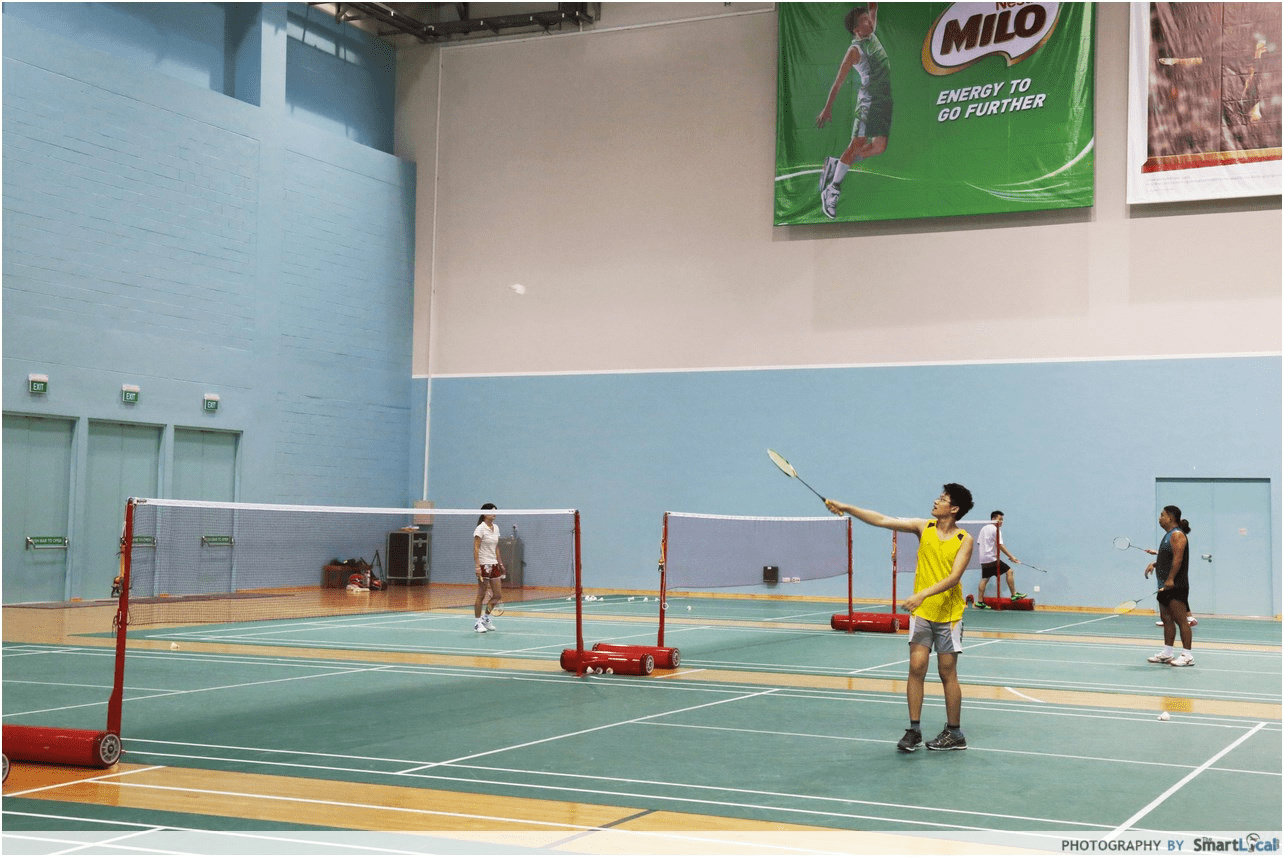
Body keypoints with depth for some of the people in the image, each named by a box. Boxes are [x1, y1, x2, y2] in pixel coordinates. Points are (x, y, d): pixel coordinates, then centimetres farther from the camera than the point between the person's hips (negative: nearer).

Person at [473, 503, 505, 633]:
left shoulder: (495, 528, 12)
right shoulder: (480, 529, -10)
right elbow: (476, 548, -15)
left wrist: (500, 563, 17)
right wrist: (477, 565, -23)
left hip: (494, 565, 7)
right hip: (483, 565, -7)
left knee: (498, 595, 6)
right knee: (481, 595, -2)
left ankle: (486, 618, 24)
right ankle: (477, 623, 8)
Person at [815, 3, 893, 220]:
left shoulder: (872, 37, 15)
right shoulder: (855, 50, -6)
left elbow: (873, 8, 25)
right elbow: (838, 81, -7)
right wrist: (828, 108, -9)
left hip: (885, 100, 8)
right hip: (869, 100, -8)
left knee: (879, 147, 1)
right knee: (857, 144, -13)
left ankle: (836, 164, 15)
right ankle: (831, 189, -9)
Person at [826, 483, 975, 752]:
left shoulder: (964, 540, -7)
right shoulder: (924, 527, 3)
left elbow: (953, 577, -18)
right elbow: (883, 520, 1)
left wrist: (923, 594, -30)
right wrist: (847, 508, -6)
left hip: (948, 614, -3)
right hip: (921, 612, 3)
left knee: (947, 673, 2)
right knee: (916, 667, -3)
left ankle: (954, 734, 14)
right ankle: (914, 730, 4)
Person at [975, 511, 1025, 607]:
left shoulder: (983, 529, 17)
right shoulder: (996, 529, -9)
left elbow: (979, 543, 21)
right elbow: (1000, 545, -17)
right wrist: (1011, 556, -18)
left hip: (983, 559, 9)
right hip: (992, 558, -9)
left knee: (985, 579, 10)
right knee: (1009, 571, -5)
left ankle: (980, 601, 6)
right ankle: (1013, 595, -6)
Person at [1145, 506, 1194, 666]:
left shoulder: (1177, 535, -12)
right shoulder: (1169, 535, 19)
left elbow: (1178, 558, -22)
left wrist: (1170, 579, -27)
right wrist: (1154, 564, 13)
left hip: (1176, 586, -11)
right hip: (1166, 586, 11)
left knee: (1181, 620, -9)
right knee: (1166, 619, 12)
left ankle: (1187, 656, -7)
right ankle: (1167, 653, 18)